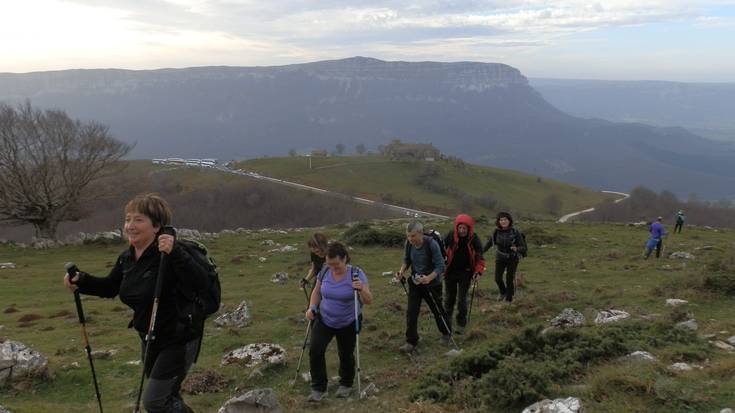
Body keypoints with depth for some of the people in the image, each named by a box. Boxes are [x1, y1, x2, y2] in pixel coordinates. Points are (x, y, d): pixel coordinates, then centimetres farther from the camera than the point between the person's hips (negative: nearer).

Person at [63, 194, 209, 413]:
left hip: (178, 340, -8)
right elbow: (109, 287, 14)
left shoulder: (169, 255, -25)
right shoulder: (126, 258, -1)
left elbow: (201, 284, -39)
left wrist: (175, 253, -49)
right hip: (149, 338, 8)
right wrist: (80, 282, -2)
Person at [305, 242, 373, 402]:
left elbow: (368, 300, -21)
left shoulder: (356, 274, -19)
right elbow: (317, 292, 8)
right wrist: (311, 308, -8)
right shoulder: (324, 272, -9)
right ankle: (318, 388, 0)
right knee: (315, 350, -14)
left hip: (348, 323, -2)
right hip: (324, 320, 2)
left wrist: (361, 289, -40)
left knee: (346, 354, 10)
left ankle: (346, 384, 36)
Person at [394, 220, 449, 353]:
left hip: (432, 283, -3)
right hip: (415, 282, 4)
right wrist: (402, 271, -15)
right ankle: (411, 341, 8)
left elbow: (440, 266, -25)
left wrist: (429, 278, -41)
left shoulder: (431, 244, -26)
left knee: (437, 310, 16)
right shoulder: (409, 243, -11)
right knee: (411, 312, -4)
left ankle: (446, 333, 42)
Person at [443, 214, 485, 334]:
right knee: (449, 298, 12)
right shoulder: (450, 236, -11)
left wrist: (479, 271, -15)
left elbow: (479, 257, -3)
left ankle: (461, 324, 12)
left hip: (465, 273, -1)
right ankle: (447, 324, 29)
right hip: (450, 272, 1)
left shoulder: (474, 239, -11)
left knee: (462, 299, -2)